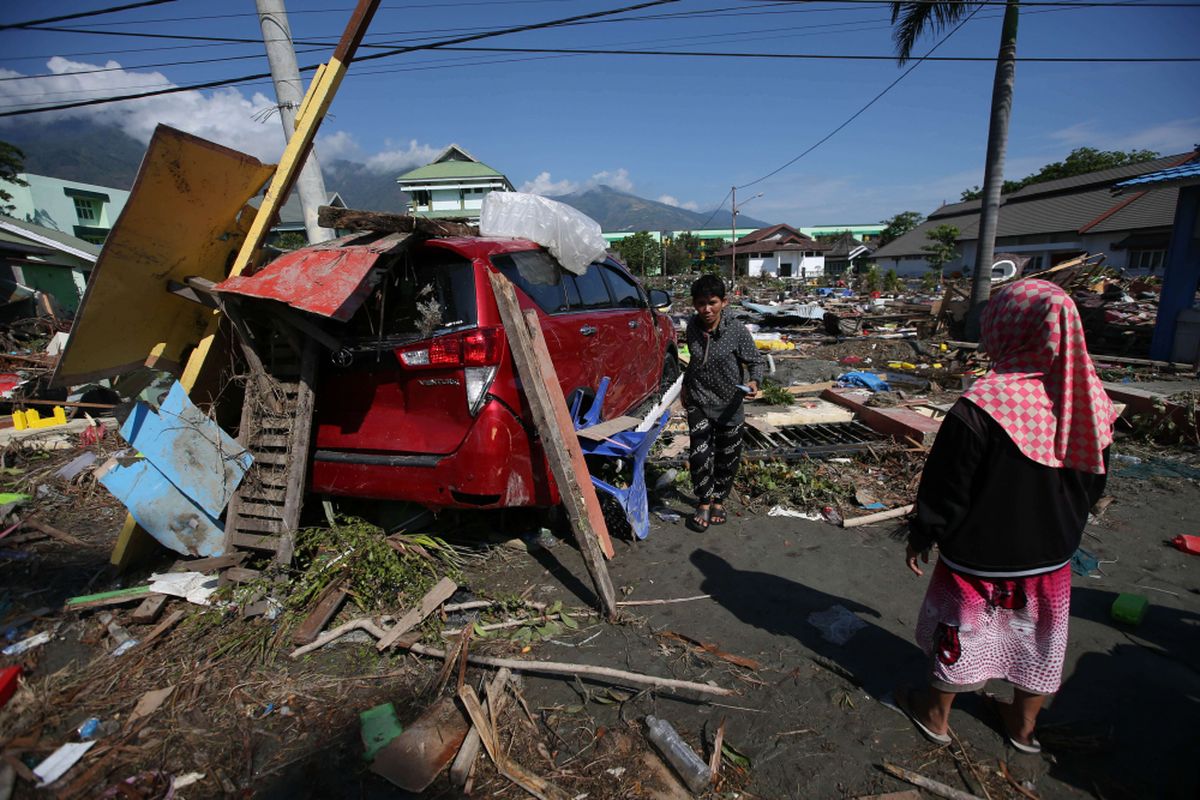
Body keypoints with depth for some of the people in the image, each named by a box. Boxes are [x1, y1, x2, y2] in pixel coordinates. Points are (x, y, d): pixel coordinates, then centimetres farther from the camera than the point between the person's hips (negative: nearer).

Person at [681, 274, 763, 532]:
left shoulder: (737, 331, -17)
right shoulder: (692, 327, -5)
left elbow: (755, 361, -8)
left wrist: (754, 381, -27)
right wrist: (686, 384, 17)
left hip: (729, 404, -1)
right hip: (698, 403, 1)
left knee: (727, 458, 12)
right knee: (700, 455, -9)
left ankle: (718, 499, 35)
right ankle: (703, 503, 13)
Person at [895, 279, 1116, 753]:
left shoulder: (982, 406, -28)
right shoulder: (1089, 402, -8)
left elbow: (944, 488, -20)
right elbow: (1093, 483, 6)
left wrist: (920, 537, -5)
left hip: (980, 557, -5)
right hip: (1052, 555, 6)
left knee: (961, 631, 15)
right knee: (1040, 638, 23)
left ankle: (935, 714, 36)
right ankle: (1023, 724, 44)